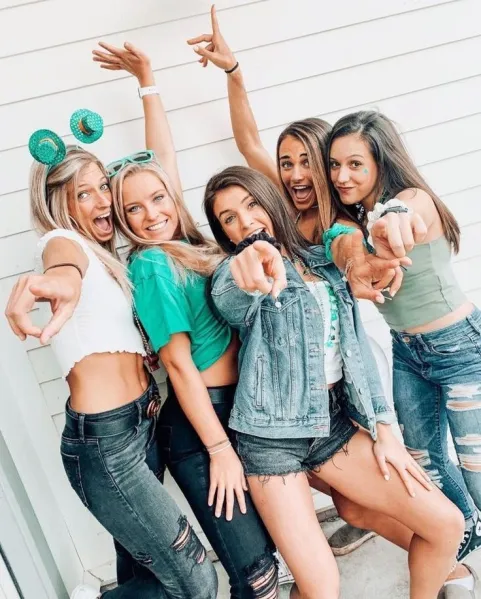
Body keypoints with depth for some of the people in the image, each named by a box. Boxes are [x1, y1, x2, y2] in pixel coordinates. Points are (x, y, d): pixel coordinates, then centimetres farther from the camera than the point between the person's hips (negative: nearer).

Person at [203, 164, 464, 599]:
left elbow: (355, 345, 10)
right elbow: (230, 301, -34)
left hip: (335, 420, 5)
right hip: (272, 435, -4)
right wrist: (252, 277, -58)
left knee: (446, 523, 4)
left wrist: (382, 427, 5)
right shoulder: (234, 275, -7)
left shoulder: (321, 261, 8)